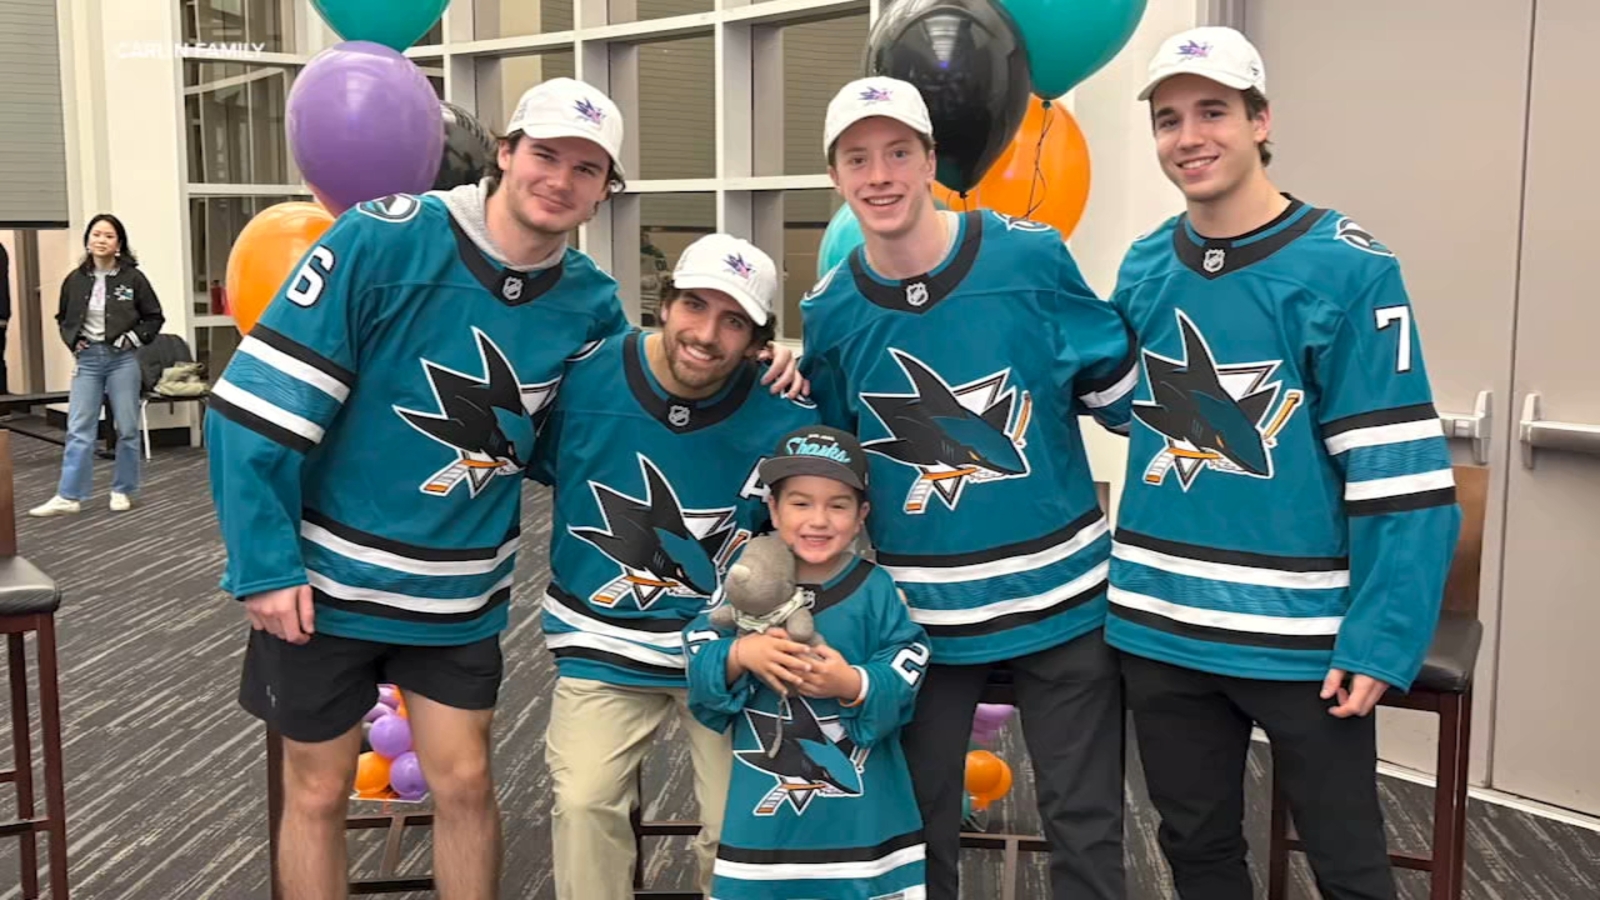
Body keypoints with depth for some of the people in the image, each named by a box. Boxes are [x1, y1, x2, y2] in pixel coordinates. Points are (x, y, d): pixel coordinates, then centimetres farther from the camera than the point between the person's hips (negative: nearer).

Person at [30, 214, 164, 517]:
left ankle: (122, 491, 17)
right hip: (88, 358, 2)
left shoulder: (133, 278, -5)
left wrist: (134, 337, -9)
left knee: (127, 429, 6)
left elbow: (155, 317, 2)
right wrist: (73, 341, 1)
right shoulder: (75, 279, 3)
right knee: (78, 430, -1)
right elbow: (63, 318, 17)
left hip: (122, 359, -2)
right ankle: (69, 497, 0)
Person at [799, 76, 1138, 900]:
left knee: (1083, 822, 10)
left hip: (1060, 593, -1)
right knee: (915, 819, 15)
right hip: (919, 610, 2)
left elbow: (1120, 389, 2)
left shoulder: (1031, 257, -10)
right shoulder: (829, 311, -4)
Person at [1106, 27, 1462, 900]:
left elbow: (1399, 476, -14)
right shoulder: (1144, 268, 4)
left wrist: (1380, 639, -19)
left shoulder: (1346, 268, -11)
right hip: (1159, 627, 5)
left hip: (1303, 634, -4)